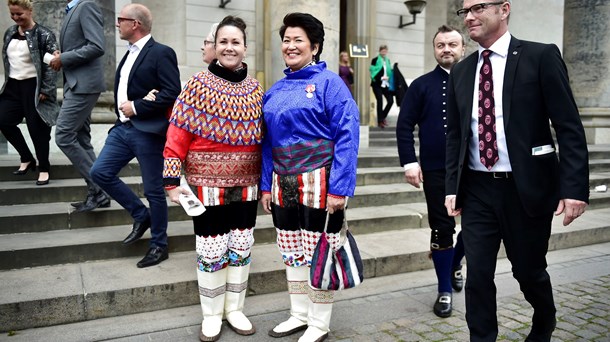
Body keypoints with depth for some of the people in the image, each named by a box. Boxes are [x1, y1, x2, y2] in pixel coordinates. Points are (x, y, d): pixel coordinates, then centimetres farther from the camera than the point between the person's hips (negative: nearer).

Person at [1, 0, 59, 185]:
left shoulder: (44, 35, -10)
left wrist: (46, 90, -17)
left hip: (34, 86, -7)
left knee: (36, 127, -3)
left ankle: (44, 168, 13)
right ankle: (27, 159, 20)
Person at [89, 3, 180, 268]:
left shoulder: (161, 53, -10)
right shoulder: (129, 54, 16)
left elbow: (172, 93, -19)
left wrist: (137, 107, -17)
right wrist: (121, 113, 6)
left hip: (148, 132, -9)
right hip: (123, 128, 9)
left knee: (153, 190, 1)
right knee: (100, 172, 3)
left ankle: (159, 245, 17)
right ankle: (141, 216, 19)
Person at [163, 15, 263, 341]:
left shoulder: (255, 89, 5)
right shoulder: (198, 84, -7)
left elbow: (261, 139, 10)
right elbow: (178, 134, -9)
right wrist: (172, 180, -14)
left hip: (246, 186, 4)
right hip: (208, 186, -4)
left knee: (241, 249, 13)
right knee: (211, 253, 5)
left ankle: (235, 309, 31)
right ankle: (211, 316, 25)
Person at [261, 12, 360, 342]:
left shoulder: (328, 82, -7)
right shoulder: (275, 90, 12)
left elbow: (347, 135, -14)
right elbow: (268, 142, 15)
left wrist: (339, 188, -20)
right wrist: (266, 185, 10)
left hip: (318, 183, -6)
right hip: (283, 184, 6)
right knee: (292, 253, 15)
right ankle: (299, 315, 33)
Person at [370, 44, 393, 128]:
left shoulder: (388, 60, 15)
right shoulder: (375, 60, -1)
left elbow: (390, 72, 19)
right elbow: (373, 73, -8)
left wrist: (389, 78, -1)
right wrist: (381, 78, -20)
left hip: (386, 84, 5)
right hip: (377, 84, -5)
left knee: (391, 100, -2)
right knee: (380, 102, -7)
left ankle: (383, 117, 19)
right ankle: (380, 121, 3)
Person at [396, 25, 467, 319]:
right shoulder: (422, 85, 2)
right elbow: (404, 126, -2)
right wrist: (409, 162, -11)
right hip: (436, 171, -2)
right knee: (442, 229, 4)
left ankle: (455, 264, 41)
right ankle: (445, 291, 20)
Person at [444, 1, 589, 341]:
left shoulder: (541, 56, -4)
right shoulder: (461, 71, 9)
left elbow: (569, 127, -8)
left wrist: (574, 187, -15)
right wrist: (452, 186, 6)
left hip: (526, 187, -3)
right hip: (477, 190, 3)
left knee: (529, 271, 14)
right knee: (478, 274, 3)